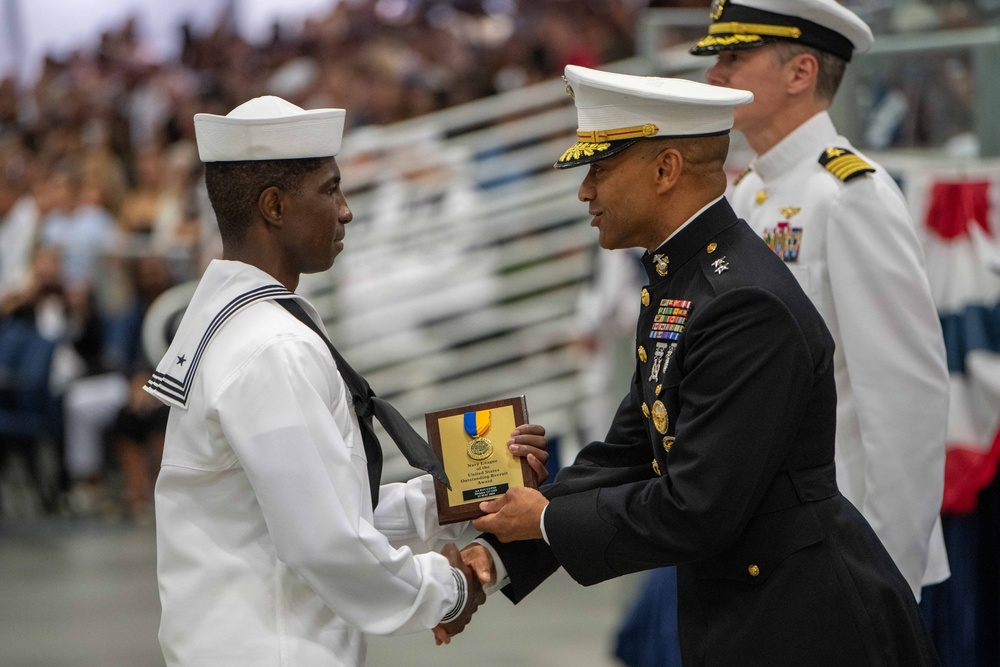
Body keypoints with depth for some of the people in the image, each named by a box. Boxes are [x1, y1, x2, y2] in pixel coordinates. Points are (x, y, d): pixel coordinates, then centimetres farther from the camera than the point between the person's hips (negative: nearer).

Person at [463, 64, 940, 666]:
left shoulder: (748, 305, -23)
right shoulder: (677, 283, 9)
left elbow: (694, 511, -24)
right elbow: (626, 453, 11)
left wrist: (549, 519, -11)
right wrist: (499, 555, 1)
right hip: (733, 617, 9)